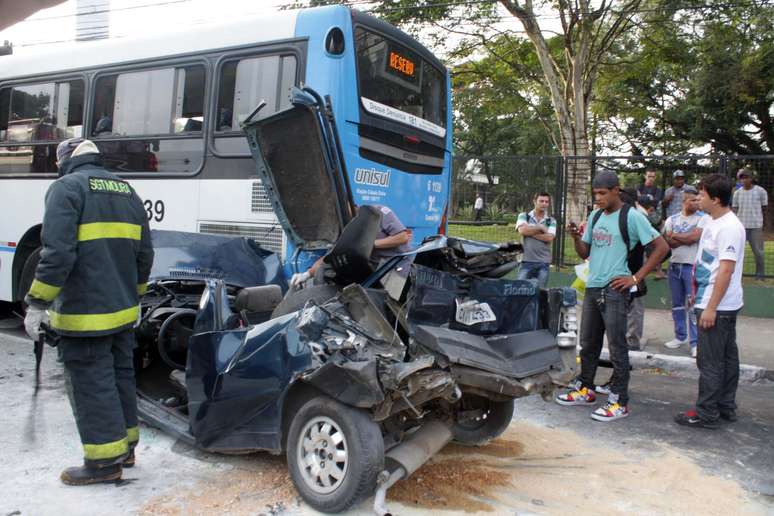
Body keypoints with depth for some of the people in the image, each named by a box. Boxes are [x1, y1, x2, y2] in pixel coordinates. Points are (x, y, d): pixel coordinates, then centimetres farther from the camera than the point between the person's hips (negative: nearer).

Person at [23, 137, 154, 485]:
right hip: (122, 310, 8)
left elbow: (57, 254, -19)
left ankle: (105, 461, 10)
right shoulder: (126, 190, 14)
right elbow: (144, 254, 15)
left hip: (84, 313, -8)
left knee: (91, 385, 2)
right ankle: (125, 447, 28)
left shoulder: (66, 187, -9)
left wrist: (37, 303, -13)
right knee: (120, 377, 17)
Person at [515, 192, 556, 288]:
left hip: (543, 263, 1)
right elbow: (522, 230, -11)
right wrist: (540, 228, -4)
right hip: (526, 261, -1)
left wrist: (530, 231, -6)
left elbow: (549, 238, -8)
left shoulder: (552, 221, 9)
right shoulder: (524, 216, 8)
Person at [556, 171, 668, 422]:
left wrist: (635, 278, -12)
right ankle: (585, 389, 29)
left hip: (615, 290, -7)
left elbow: (661, 247, -9)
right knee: (588, 344, 15)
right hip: (592, 288, 7)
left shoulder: (632, 217, -8)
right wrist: (576, 237, -5)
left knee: (617, 347, -2)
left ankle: (619, 401, 5)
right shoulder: (595, 216, 12)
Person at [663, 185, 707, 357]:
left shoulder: (703, 218, -4)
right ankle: (680, 336, 27)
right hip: (674, 265, 5)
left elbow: (694, 237, -17)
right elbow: (668, 242, -5)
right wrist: (687, 238, -14)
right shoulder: (672, 219, 7)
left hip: (693, 266, -5)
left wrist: (674, 236, -6)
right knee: (677, 304, 14)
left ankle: (695, 342, 0)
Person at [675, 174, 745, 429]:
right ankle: (726, 408, 28)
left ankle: (706, 413, 7)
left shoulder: (729, 227, -20)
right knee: (727, 357, 17)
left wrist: (711, 307, -23)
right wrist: (697, 292, 22)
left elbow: (726, 269, -23)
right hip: (720, 305, 10)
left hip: (718, 307, -10)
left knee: (710, 361, -2)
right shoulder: (713, 222, 11)